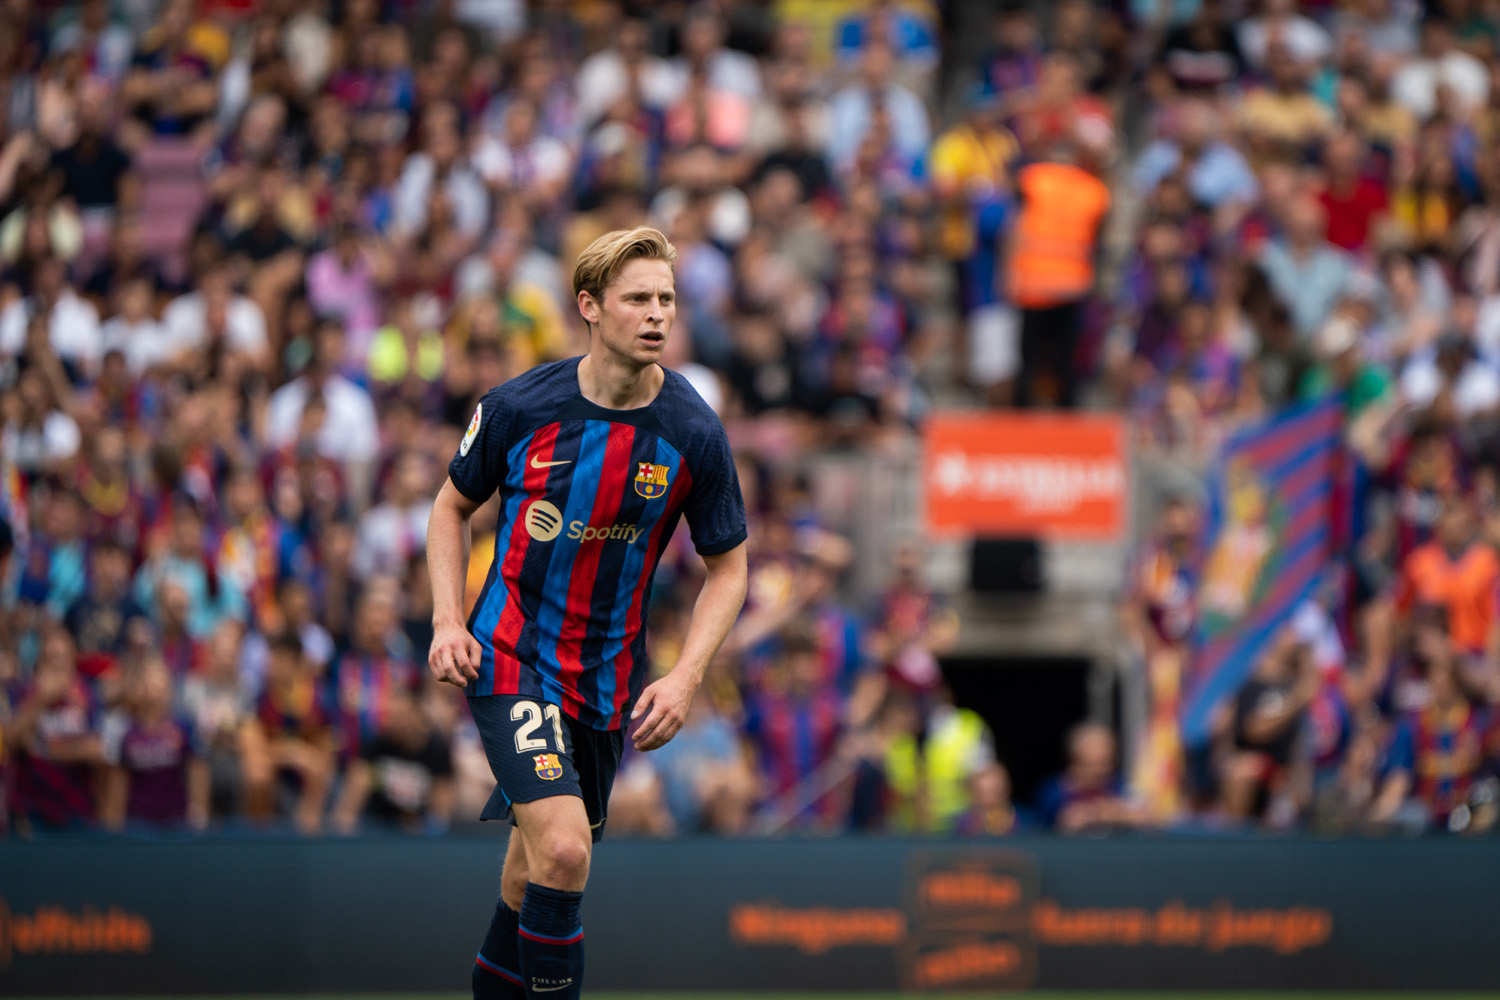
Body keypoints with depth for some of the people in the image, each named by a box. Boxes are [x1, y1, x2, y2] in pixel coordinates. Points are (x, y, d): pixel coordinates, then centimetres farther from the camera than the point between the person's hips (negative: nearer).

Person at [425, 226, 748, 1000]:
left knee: (539, 858, 15)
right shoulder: (519, 407, -10)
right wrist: (448, 623, -5)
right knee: (563, 849, -22)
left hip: (609, 676, 3)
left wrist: (684, 678, -9)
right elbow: (454, 505, 7)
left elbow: (728, 566, 3)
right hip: (510, 655, -3)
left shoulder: (693, 434, -8)